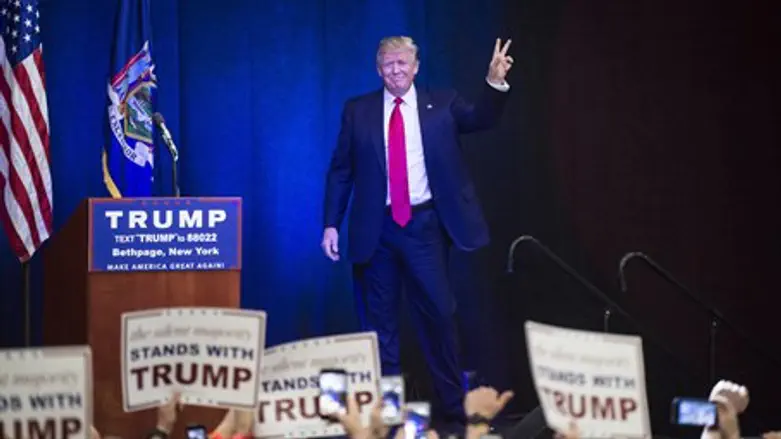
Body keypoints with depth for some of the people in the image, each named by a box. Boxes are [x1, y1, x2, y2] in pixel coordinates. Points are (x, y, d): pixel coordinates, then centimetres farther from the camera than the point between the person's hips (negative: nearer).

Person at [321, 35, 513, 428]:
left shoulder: (441, 105, 6)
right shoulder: (357, 111, 6)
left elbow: (481, 118, -10)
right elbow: (340, 171, 6)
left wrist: (495, 82, -27)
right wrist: (331, 224, -1)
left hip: (424, 224, 0)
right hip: (376, 228, 1)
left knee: (438, 314, 2)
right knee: (379, 321, 7)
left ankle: (454, 407, 13)